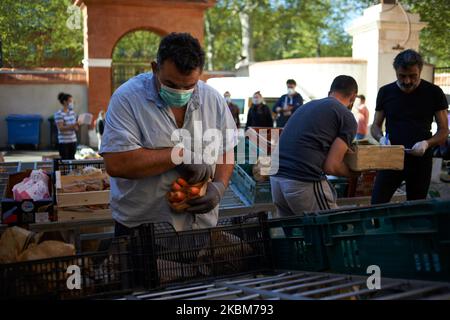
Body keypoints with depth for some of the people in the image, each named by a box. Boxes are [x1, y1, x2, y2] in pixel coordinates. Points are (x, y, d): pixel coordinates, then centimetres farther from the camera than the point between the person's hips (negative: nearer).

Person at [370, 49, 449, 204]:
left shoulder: (433, 93, -1)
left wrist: (427, 143, -19)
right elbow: (376, 125, 11)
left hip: (420, 161, -1)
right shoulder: (386, 92, 4)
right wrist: (381, 138, -12)